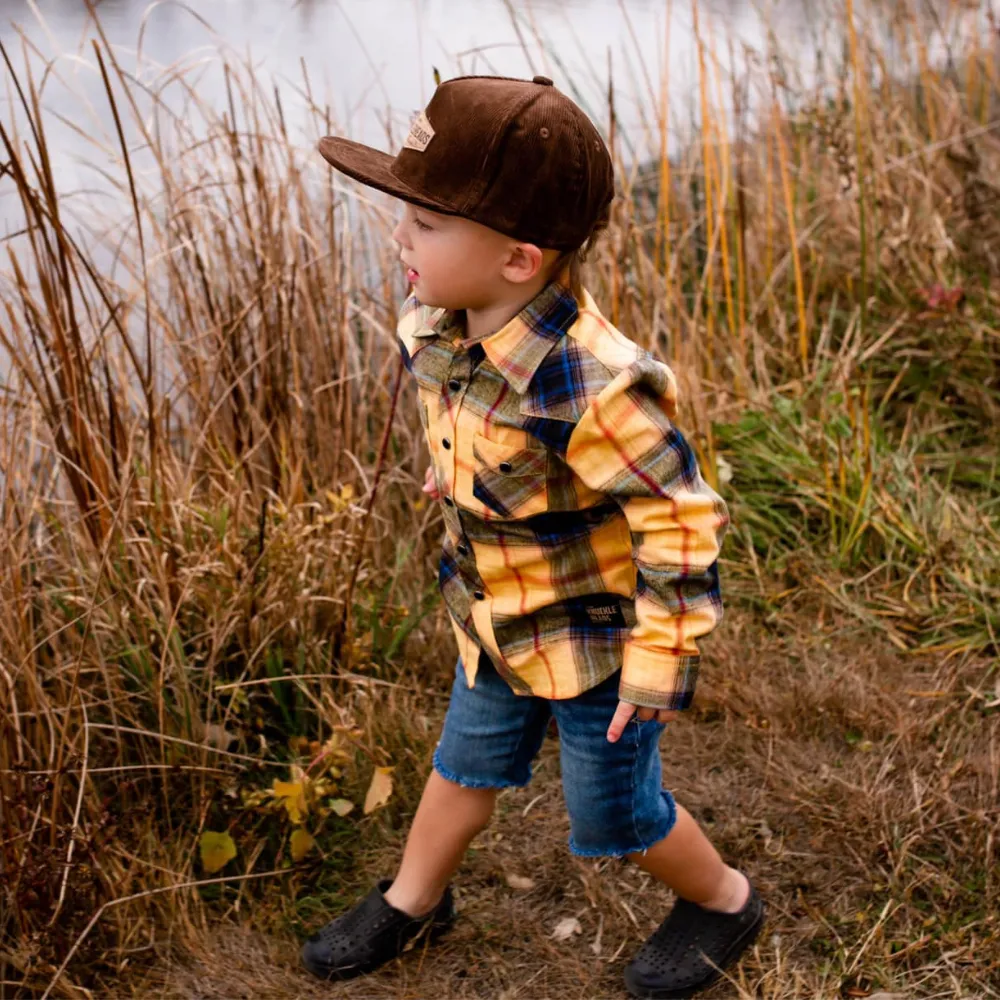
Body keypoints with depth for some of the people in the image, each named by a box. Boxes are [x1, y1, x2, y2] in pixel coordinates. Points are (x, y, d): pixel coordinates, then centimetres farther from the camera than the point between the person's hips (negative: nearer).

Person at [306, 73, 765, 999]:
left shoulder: (589, 386, -37)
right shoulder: (444, 332, -11)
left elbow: (681, 522, -28)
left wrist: (660, 668, -23)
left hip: (596, 640, -7)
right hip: (499, 625, 7)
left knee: (613, 811, 14)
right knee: (466, 763, 26)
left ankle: (723, 900, 43)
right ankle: (413, 900, 50)